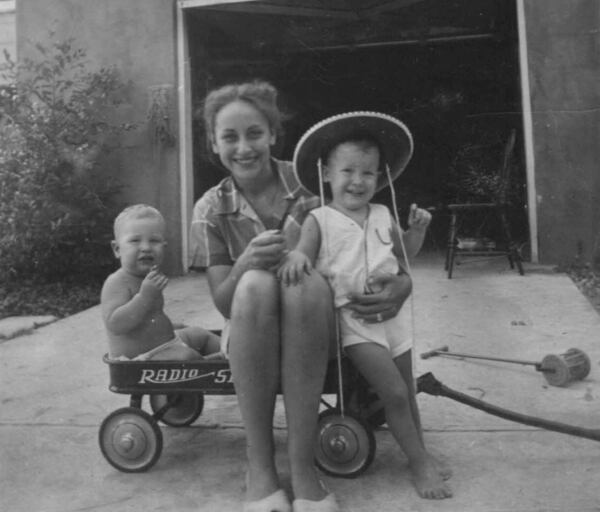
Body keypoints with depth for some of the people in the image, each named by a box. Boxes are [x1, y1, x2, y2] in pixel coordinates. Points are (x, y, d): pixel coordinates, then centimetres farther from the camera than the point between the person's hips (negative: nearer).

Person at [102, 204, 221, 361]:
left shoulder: (149, 277, 8)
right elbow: (114, 325, -34)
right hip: (139, 357, -10)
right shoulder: (116, 283, -21)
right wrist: (145, 296, -38)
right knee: (185, 355, -30)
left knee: (200, 334, 22)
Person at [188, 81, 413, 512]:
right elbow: (223, 302, -5)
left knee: (307, 281, -34)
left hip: (317, 329, 0)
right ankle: (259, 465, -25)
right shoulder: (211, 210, -1)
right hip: (249, 335, 1)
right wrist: (245, 263, -29)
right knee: (255, 284, -33)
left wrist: (402, 283, -23)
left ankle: (303, 465, -29)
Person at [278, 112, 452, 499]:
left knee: (407, 390, 15)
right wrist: (295, 257, -34)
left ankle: (420, 452, 34)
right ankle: (419, 463, 9)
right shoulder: (320, 219, -5)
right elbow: (303, 252, -12)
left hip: (390, 312, 5)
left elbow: (405, 252, 20)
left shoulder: (383, 215, 9)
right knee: (394, 392, -9)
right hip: (353, 317, -5)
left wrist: (418, 228, 3)